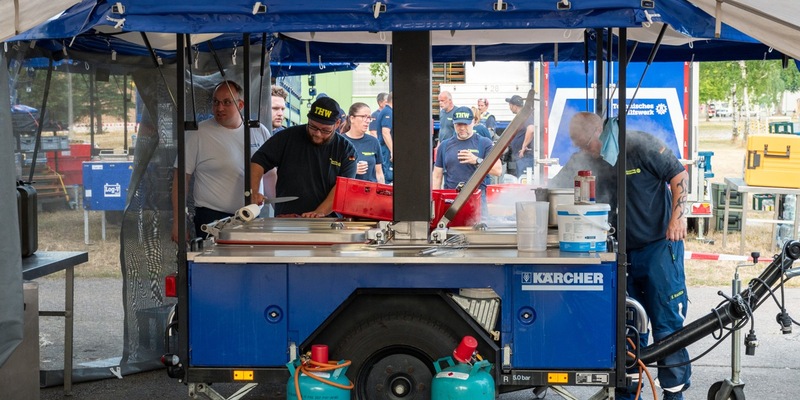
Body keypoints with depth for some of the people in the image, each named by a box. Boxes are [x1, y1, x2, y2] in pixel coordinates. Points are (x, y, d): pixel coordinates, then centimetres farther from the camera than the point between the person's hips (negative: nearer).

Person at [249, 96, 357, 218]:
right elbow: (258, 162, 6)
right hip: (284, 220, -4)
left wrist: (320, 212, -22)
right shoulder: (287, 137, 5)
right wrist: (253, 192, -11)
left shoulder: (346, 149, 2)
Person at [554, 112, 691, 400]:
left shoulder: (640, 146, -12)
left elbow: (679, 175, -6)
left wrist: (678, 217, -14)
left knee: (666, 321, -3)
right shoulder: (584, 161, 2)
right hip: (624, 251, 5)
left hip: (660, 245, -5)